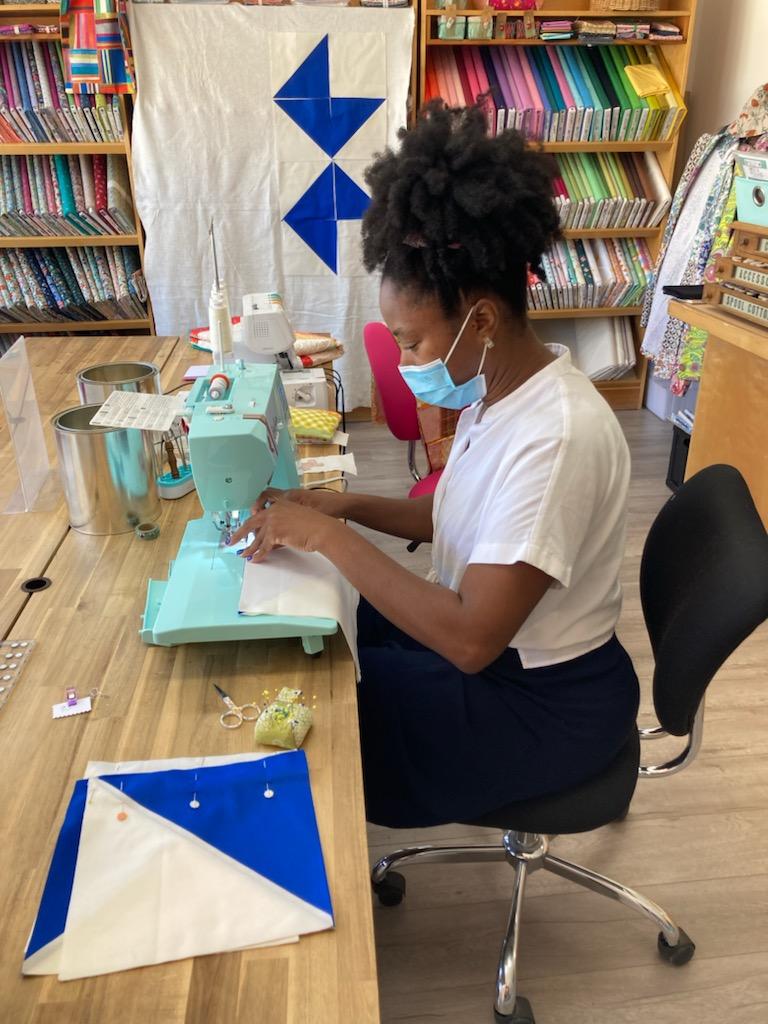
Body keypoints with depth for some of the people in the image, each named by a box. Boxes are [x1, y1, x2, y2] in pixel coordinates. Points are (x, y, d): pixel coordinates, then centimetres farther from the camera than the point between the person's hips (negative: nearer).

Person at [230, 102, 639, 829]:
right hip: (492, 639, 8)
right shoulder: (495, 387, -4)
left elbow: (470, 640, -33)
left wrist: (329, 536, -28)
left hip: (541, 699, -8)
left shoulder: (556, 437, -32)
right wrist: (343, 504, -5)